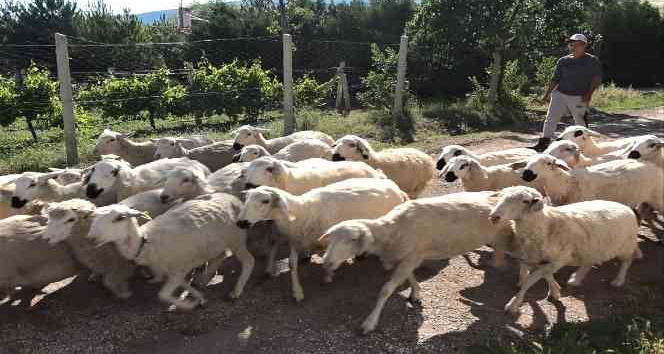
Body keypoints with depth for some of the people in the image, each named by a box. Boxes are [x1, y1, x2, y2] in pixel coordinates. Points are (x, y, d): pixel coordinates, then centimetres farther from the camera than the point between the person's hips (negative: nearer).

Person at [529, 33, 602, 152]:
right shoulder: (563, 61, 12)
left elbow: (597, 79, -2)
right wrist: (546, 94, 10)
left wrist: (589, 93, -15)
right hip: (559, 94, 3)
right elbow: (555, 79, 16)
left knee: (581, 123, 0)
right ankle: (543, 143, 0)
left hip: (579, 97, -3)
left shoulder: (592, 61, 3)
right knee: (551, 118, -3)